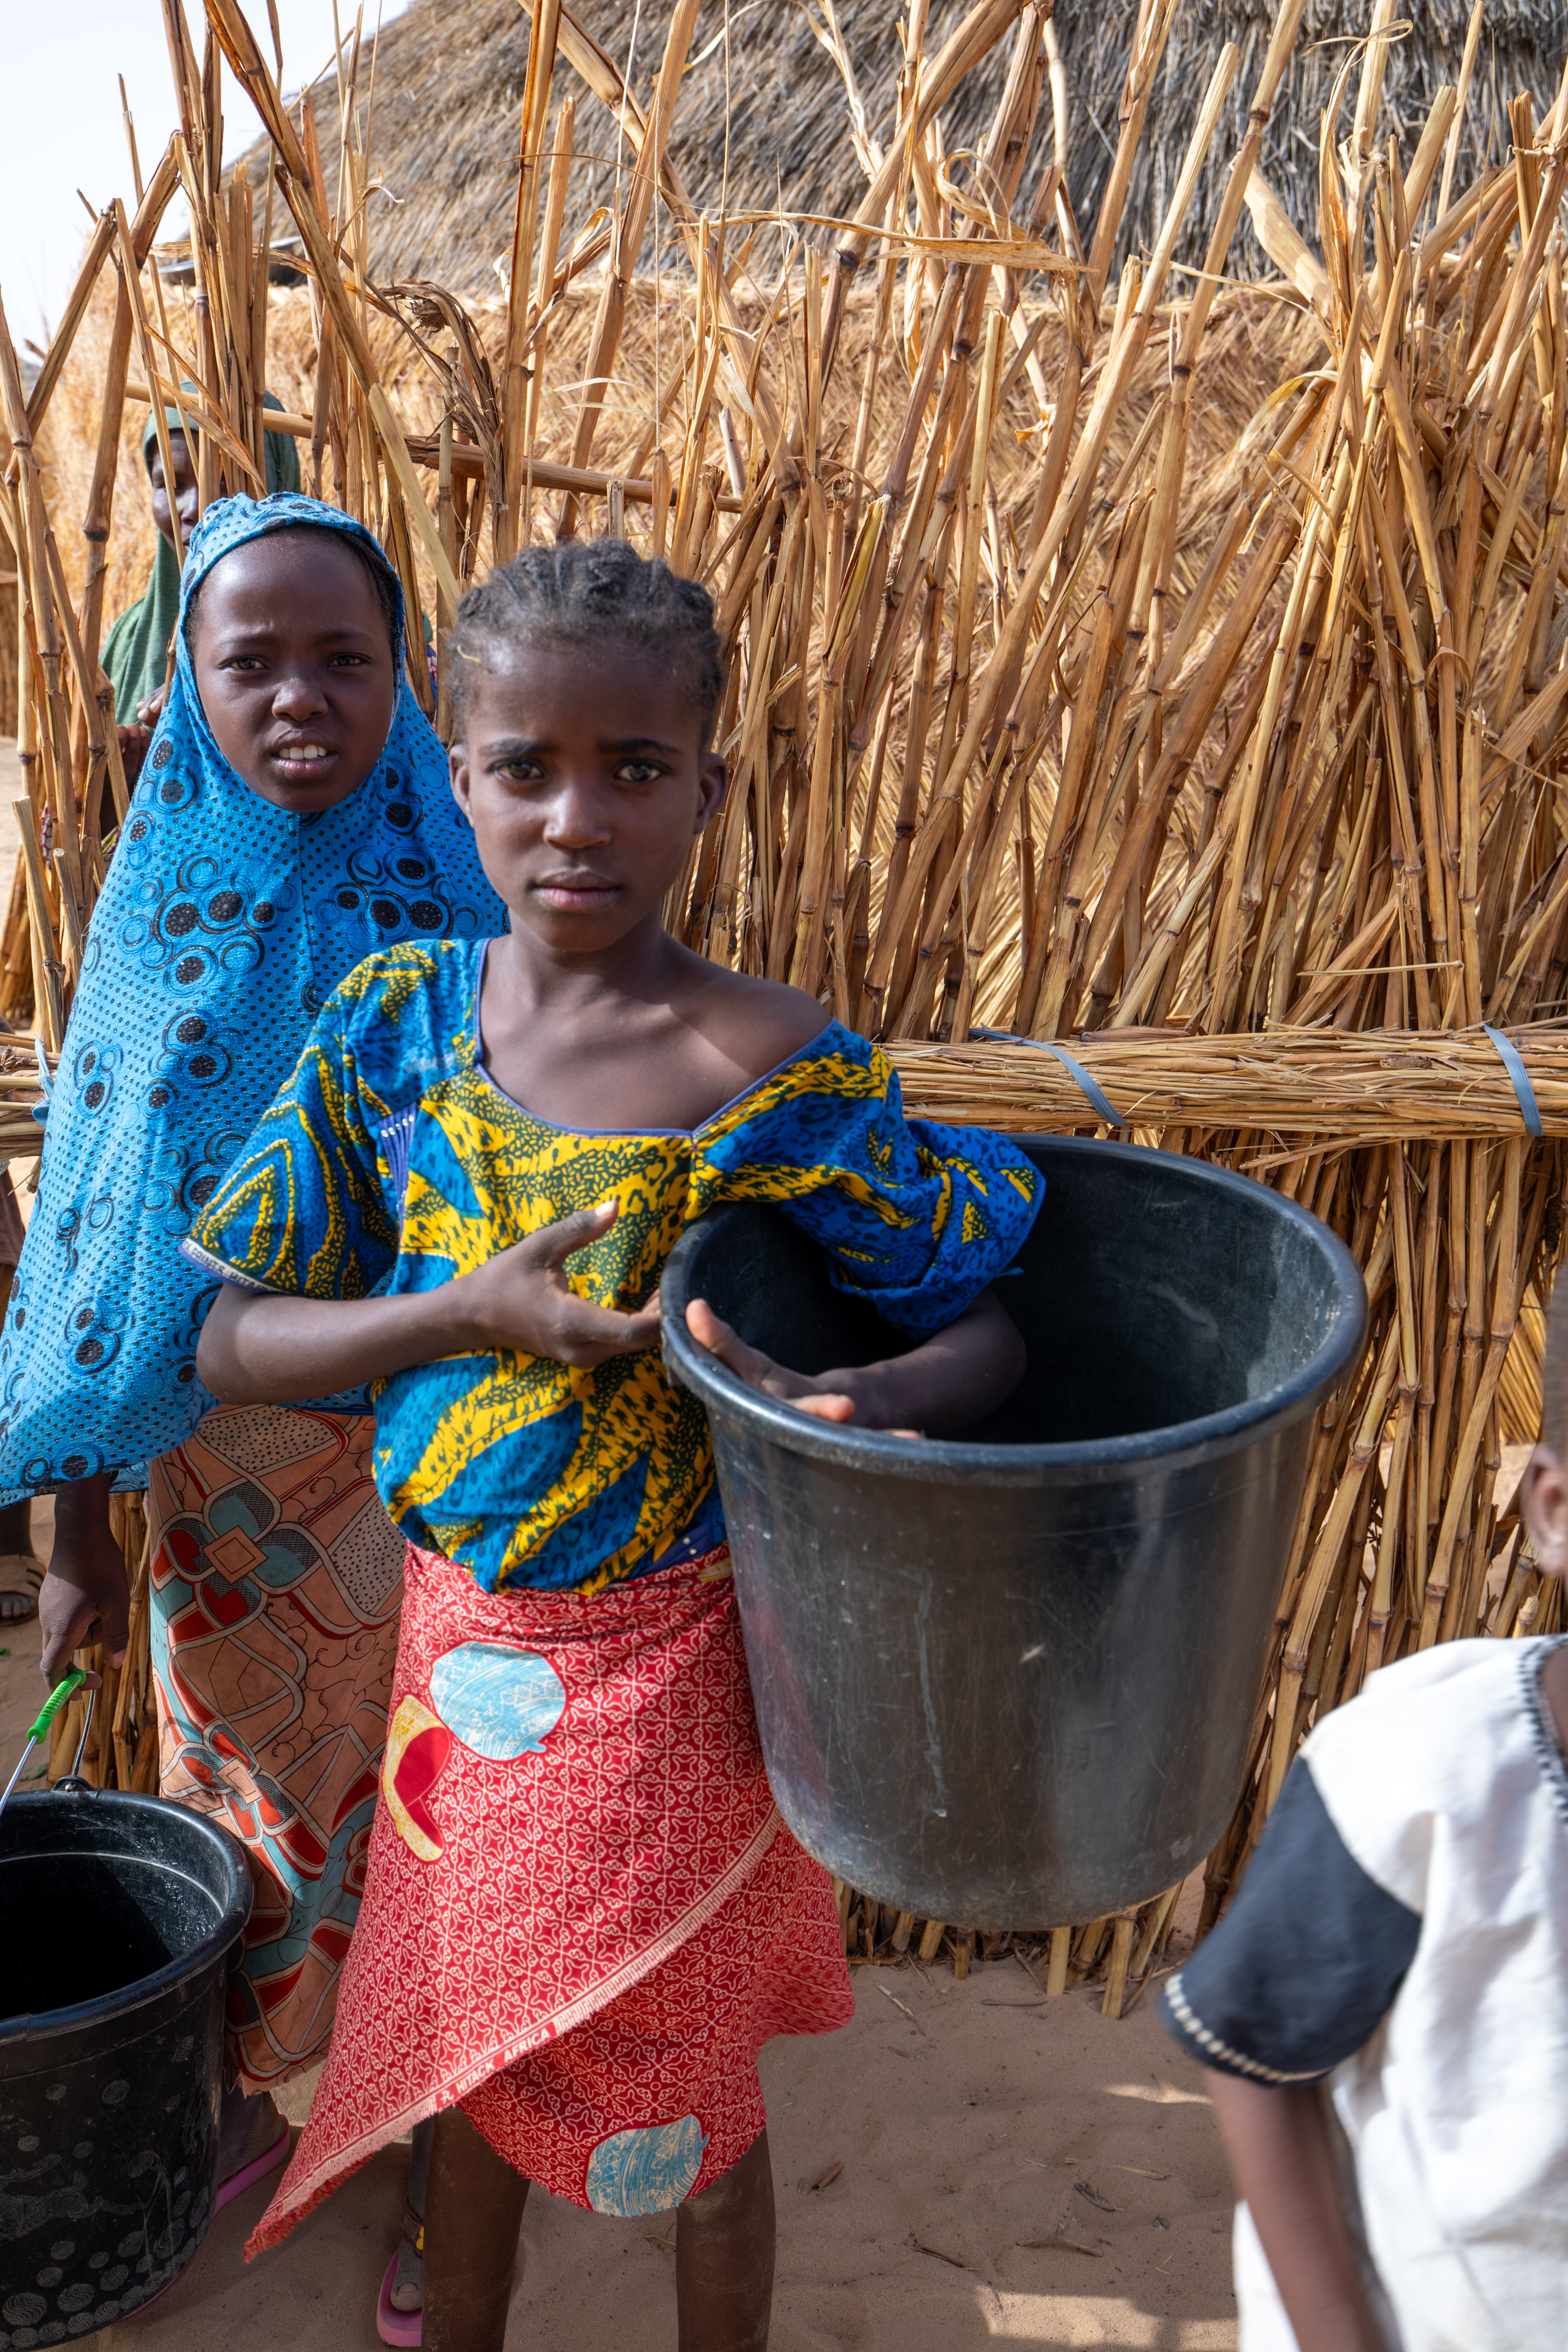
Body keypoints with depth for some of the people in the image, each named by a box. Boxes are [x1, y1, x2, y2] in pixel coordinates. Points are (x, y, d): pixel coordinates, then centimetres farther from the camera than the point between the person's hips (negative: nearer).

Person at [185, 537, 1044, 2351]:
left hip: (667, 1667, -4)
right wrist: (471, 1312, -22)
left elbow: (1003, 1328, -14)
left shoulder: (776, 1079, -19)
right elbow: (232, 1345, -5)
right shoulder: (398, 1015, -6)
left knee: (676, 2098, 16)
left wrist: (849, 1406, -36)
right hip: (456, 1631, 4)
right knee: (468, 2048, 25)